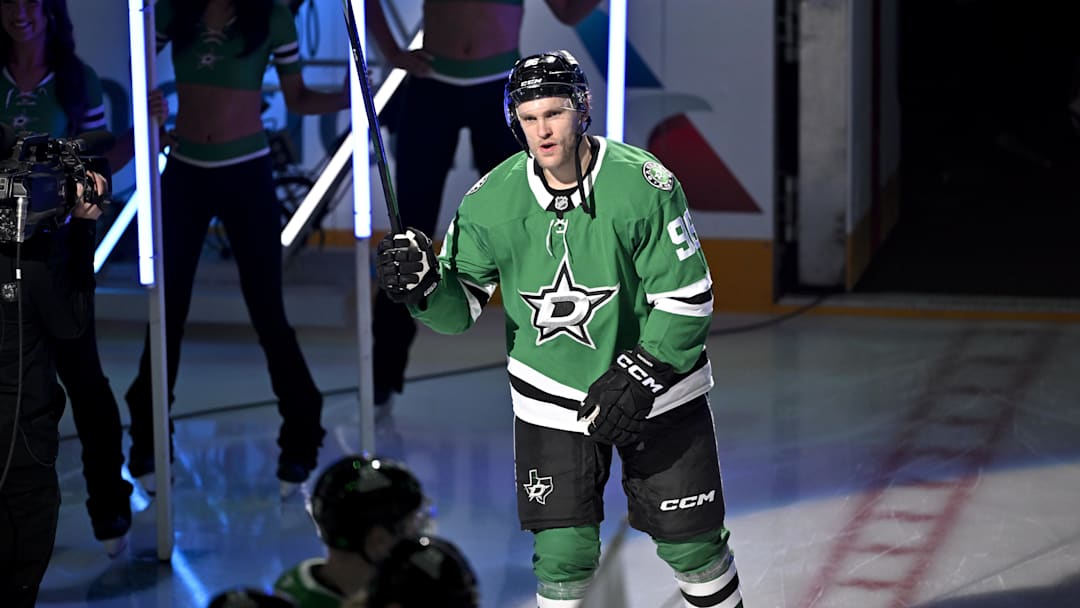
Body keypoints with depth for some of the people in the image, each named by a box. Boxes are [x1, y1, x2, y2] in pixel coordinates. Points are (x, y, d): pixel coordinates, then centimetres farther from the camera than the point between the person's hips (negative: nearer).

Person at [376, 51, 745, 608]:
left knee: (691, 543, 6)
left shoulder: (643, 183, -17)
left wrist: (640, 375, -21)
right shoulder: (491, 200, -9)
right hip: (552, 401, 2)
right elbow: (461, 307, -3)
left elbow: (687, 297, -14)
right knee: (563, 555, -3)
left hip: (656, 389, -1)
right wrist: (422, 284, -24)